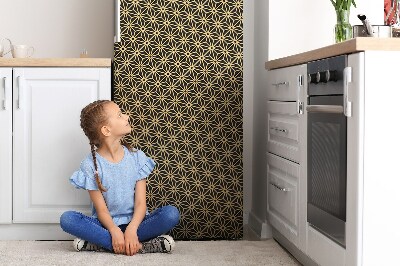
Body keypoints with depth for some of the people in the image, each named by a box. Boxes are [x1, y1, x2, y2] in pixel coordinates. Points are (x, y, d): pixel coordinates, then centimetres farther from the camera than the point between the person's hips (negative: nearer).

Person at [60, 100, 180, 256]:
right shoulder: (91, 165, -5)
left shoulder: (137, 157, 1)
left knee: (171, 213, -26)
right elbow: (101, 209, -9)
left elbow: (141, 203, -6)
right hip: (106, 225, -2)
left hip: (134, 222, 2)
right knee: (67, 219, -28)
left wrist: (131, 229, -26)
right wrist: (115, 231, -30)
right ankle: (137, 246, -33)